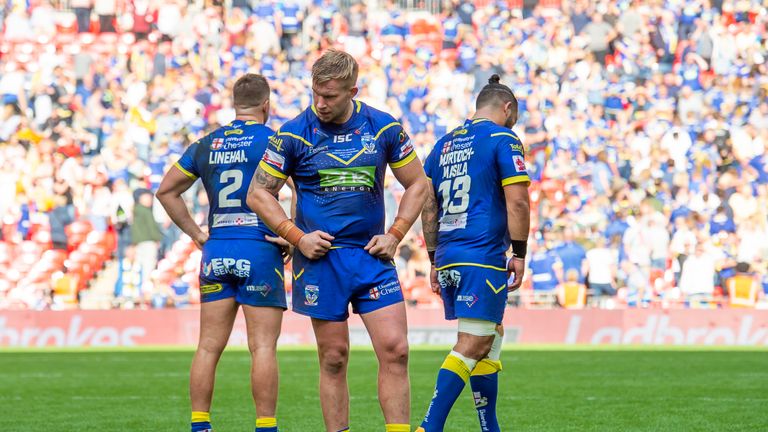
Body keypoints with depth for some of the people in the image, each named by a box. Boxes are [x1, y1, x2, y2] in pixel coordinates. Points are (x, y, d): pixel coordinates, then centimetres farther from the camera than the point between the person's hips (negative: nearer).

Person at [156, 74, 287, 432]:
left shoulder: (206, 144, 12)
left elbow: (166, 191, 17)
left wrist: (196, 234, 16)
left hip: (216, 251, 5)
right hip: (259, 249, -5)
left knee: (209, 346, 7)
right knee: (262, 347, -4)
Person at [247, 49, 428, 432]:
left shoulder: (384, 127, 1)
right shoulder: (293, 134, -5)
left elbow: (417, 184, 12)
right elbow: (258, 193, 2)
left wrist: (395, 234, 1)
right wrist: (297, 237, -8)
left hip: (372, 255, 2)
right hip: (320, 259, -2)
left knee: (395, 349, -7)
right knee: (334, 358, 1)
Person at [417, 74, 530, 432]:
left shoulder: (444, 144, 17)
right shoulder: (502, 139, -3)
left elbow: (428, 208, 18)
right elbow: (517, 202, -11)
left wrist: (435, 261, 21)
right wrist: (519, 254, -7)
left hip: (448, 259, 8)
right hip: (483, 258, -8)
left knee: (492, 336, 17)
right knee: (472, 346, -9)